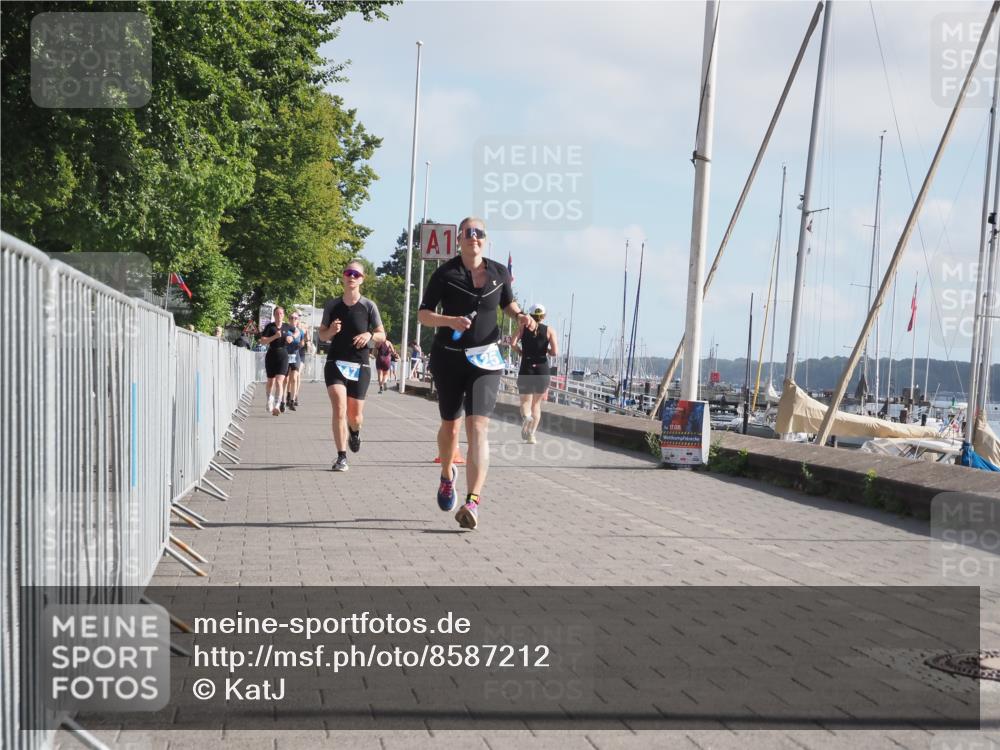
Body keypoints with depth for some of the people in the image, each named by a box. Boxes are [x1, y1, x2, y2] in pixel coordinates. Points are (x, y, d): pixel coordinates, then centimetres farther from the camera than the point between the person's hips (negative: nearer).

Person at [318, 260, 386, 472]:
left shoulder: (368, 306, -2)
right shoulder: (332, 305, 2)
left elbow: (382, 335, 4)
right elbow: (322, 335, 11)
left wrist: (370, 335, -17)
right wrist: (331, 331, -11)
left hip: (359, 367, 0)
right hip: (335, 364, 0)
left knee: (355, 416, 5)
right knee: (339, 408, -17)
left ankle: (355, 432, 43)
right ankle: (341, 457, -12)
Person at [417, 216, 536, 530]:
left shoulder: (499, 272, 3)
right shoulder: (445, 274, -5)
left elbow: (508, 303, 21)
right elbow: (423, 314, -5)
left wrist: (521, 316, 0)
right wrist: (449, 320, -23)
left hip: (485, 359, 0)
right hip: (448, 357, 0)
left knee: (477, 427, -16)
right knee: (450, 424, 15)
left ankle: (473, 502, -23)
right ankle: (447, 475, 46)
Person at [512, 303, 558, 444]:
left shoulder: (523, 328, 4)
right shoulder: (550, 330, 2)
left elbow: (513, 343, -11)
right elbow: (555, 352, -8)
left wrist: (521, 352, 7)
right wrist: (547, 351, 13)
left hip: (526, 370, 0)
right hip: (542, 370, 1)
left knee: (525, 402, 7)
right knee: (537, 403, 15)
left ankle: (526, 416, -27)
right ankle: (532, 434, 8)